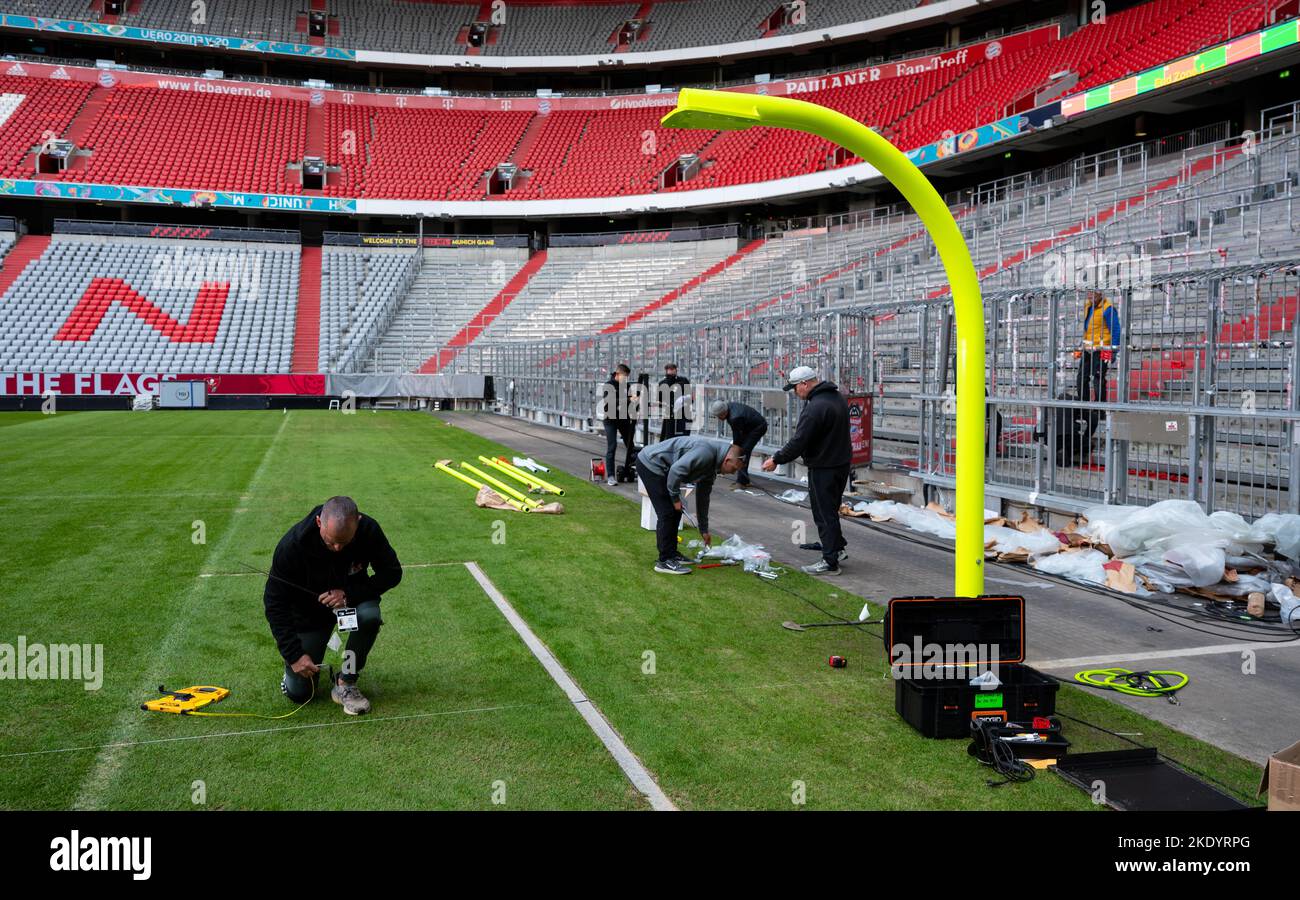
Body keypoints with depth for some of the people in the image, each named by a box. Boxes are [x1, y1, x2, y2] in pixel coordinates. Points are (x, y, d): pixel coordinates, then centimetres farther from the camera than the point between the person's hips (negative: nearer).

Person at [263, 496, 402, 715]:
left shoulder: (369, 530, -26)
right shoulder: (293, 544, -30)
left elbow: (392, 573, -14)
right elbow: (274, 603, -21)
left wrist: (349, 594, -29)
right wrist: (294, 655, -25)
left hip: (351, 597, 1)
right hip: (308, 612, -1)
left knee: (369, 615, -36)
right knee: (298, 693, -6)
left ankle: (345, 684, -14)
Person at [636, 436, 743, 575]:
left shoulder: (711, 467, 10)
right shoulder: (706, 452, -22)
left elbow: (703, 497, 21)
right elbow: (676, 470, -28)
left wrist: (704, 530, 26)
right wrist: (675, 498, -13)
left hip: (659, 468, 10)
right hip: (650, 463, -10)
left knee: (675, 513, 12)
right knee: (667, 513, -10)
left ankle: (671, 554, 21)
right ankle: (665, 561, -6)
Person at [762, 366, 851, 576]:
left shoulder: (816, 407, -24)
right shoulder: (837, 397, 8)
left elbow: (799, 442, -23)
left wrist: (776, 460, -11)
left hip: (823, 467, -10)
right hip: (841, 462, 10)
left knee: (825, 512, -2)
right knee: (830, 507, 23)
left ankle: (830, 561, 2)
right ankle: (836, 545, 35)